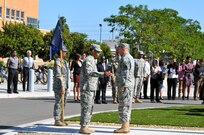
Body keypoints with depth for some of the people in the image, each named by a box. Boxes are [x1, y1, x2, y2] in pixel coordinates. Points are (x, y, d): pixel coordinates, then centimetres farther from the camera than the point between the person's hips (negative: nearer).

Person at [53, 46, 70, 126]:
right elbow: (58, 75, -20)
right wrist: (62, 87, -24)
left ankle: (60, 119, 19)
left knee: (63, 103, 12)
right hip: (59, 86, -9)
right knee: (58, 103, -5)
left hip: (65, 86, 9)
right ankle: (57, 120, -1)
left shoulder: (64, 62, 17)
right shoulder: (57, 61, -13)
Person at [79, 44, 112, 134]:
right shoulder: (88, 60, -14)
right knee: (86, 107, -9)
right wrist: (103, 74, -33)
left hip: (91, 88, 10)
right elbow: (89, 73, -26)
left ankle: (85, 126, 15)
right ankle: (83, 127, -7)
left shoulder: (92, 60, 19)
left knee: (89, 107, 11)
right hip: (87, 87, -10)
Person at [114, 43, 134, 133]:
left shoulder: (125, 58, -14)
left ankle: (124, 127, -8)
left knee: (123, 106, -9)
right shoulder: (130, 58, 19)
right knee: (126, 106, 12)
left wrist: (122, 85, -22)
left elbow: (125, 73, -21)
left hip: (124, 85, -11)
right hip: (129, 85, 11)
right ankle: (126, 126, 15)